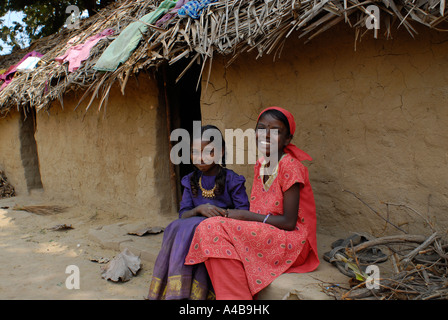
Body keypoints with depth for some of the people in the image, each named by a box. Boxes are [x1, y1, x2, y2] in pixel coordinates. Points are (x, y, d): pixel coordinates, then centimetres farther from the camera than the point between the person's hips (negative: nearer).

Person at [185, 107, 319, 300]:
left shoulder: (290, 167, -14)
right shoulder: (260, 165, 10)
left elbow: (289, 222, -17)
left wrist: (244, 215, -14)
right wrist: (236, 215, -7)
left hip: (292, 242, -7)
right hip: (265, 236, 7)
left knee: (215, 228, -21)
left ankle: (236, 295, -13)